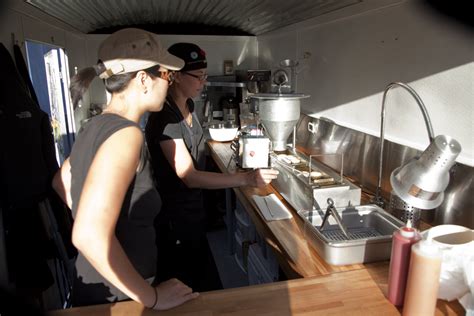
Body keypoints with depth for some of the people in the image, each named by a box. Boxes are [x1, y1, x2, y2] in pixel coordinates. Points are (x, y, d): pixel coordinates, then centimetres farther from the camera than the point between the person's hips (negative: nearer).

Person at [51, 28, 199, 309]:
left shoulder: (97, 126, 2)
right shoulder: (125, 133, -25)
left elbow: (61, 183, 18)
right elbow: (90, 236, -33)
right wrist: (152, 297, -23)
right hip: (115, 296, -8)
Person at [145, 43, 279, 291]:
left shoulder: (188, 106, 4)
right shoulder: (164, 118, -24)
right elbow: (190, 177, -28)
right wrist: (246, 179, -33)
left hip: (191, 210, 8)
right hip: (175, 218, -8)